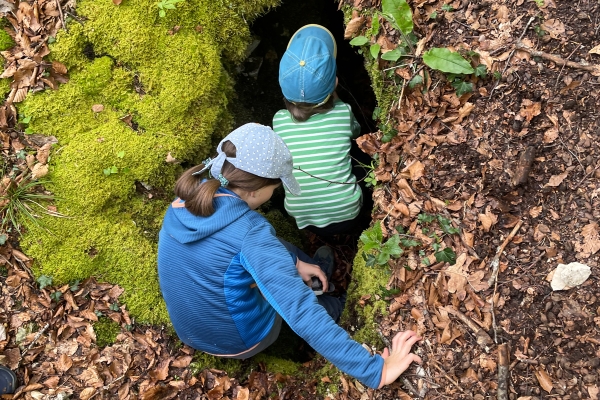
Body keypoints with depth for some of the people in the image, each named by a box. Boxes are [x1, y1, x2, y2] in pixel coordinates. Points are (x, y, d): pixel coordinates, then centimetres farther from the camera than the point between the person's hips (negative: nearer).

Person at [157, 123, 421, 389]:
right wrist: (376, 371, -36)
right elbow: (303, 315, -38)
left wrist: (294, 261, 5)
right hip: (240, 342, -6)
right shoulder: (250, 232, -35)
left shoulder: (185, 202, -12)